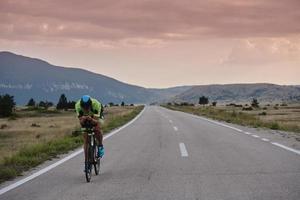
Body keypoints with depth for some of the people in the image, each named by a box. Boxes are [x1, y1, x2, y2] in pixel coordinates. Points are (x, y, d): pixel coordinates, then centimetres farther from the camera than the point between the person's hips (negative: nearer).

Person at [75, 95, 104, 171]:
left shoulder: (96, 104, -39)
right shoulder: (78, 105, -34)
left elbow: (95, 121, -39)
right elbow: (81, 121, -31)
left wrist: (91, 119, -59)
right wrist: (83, 119, -53)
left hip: (95, 117, -1)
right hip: (85, 120, 1)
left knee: (97, 129, -32)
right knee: (86, 140, -7)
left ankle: (100, 146, -4)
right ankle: (86, 162, -1)